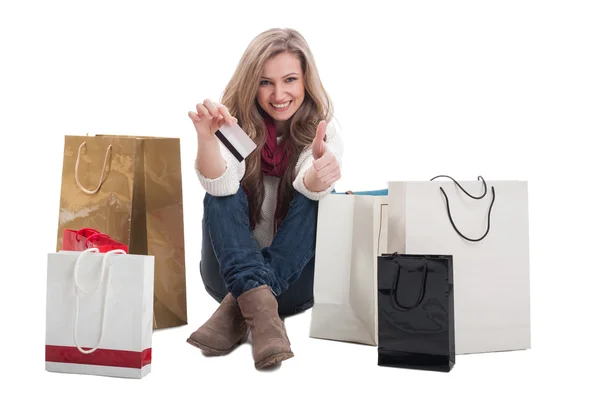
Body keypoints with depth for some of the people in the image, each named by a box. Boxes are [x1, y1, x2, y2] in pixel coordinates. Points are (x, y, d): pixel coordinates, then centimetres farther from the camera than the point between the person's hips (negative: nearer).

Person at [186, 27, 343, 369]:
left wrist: (320, 175, -52)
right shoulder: (238, 123, -8)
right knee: (223, 197, -25)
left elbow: (311, 189, -28)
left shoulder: (323, 130, -7)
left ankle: (240, 309, -32)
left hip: (296, 274, 0)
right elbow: (220, 187, -27)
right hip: (234, 270, 0)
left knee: (318, 199, -25)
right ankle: (258, 304, -42)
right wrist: (206, 137, -47)